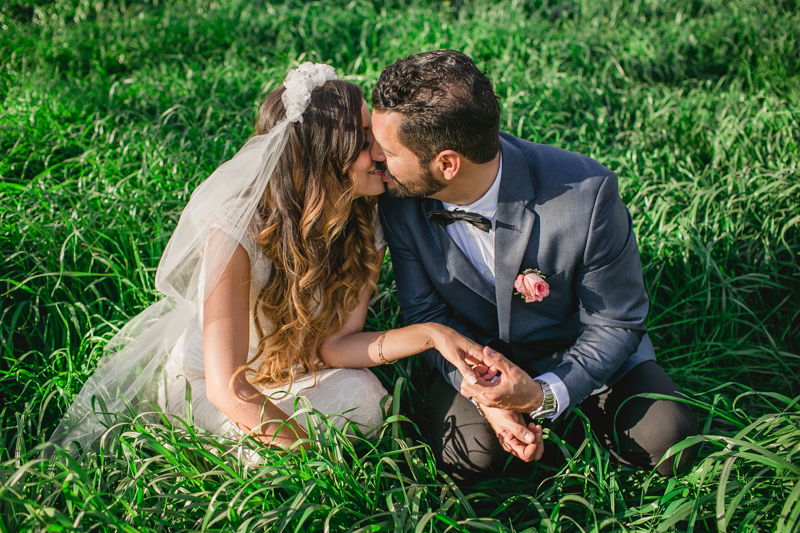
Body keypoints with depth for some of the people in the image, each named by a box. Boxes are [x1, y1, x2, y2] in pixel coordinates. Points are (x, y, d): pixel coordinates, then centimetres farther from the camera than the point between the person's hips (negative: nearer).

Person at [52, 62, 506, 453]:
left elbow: (333, 344, -20)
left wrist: (428, 335, -34)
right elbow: (227, 387, -35)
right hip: (203, 378, -3)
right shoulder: (234, 226, -34)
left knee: (362, 396, -28)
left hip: (294, 371, 4)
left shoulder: (364, 223, -17)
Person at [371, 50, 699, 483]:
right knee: (469, 457, -23)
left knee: (666, 442, -19)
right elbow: (424, 310, -8)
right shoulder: (400, 197, -20)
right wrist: (480, 391, -24)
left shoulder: (586, 196, -32)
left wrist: (545, 395, -33)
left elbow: (616, 324, -18)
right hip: (475, 351, 2)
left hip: (576, 351, -1)